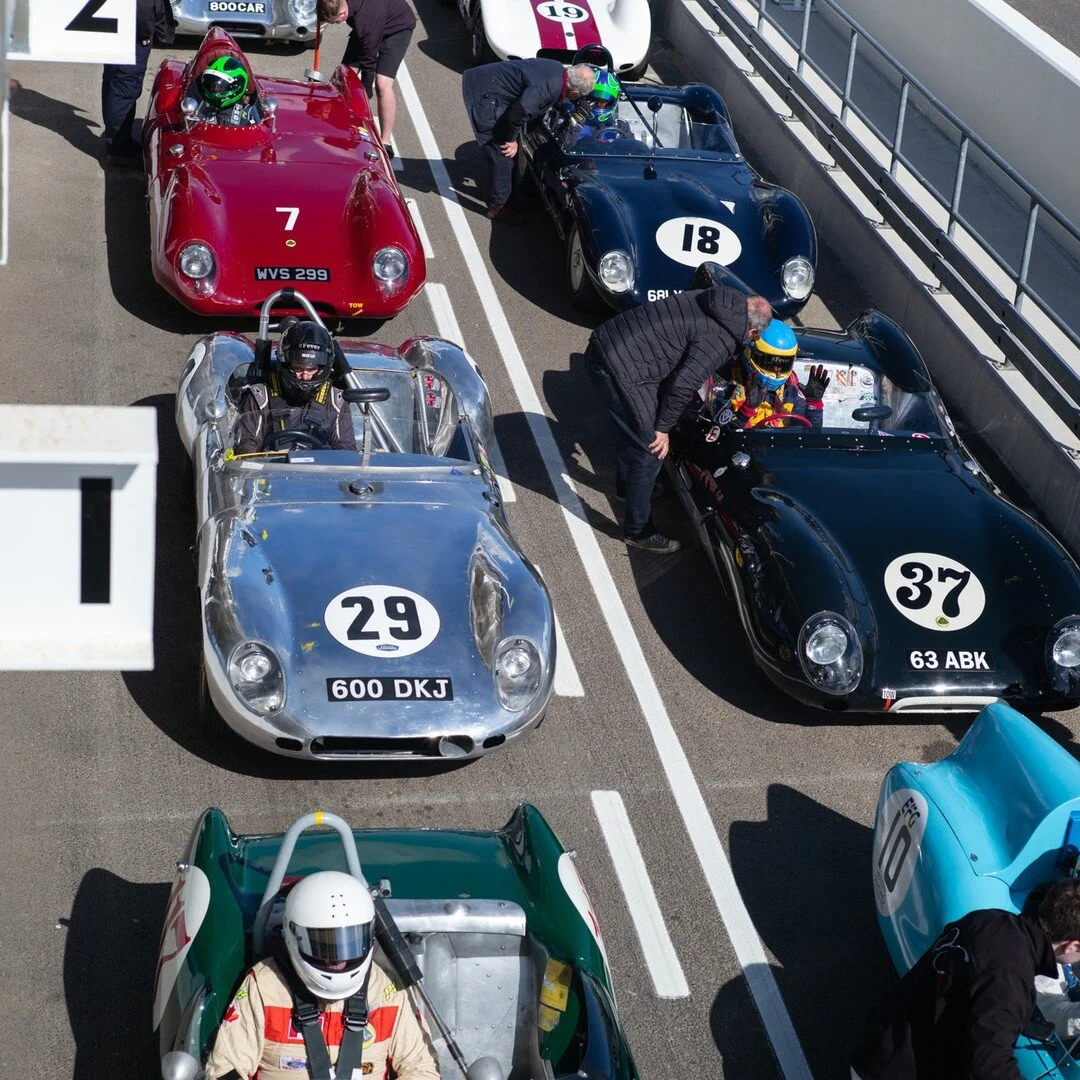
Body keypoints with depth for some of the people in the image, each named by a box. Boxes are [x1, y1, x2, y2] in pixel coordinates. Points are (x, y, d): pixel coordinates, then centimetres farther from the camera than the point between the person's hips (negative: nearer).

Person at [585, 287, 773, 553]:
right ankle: (638, 530, 17)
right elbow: (683, 385, -20)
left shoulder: (720, 300, 10)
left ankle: (626, 486, 57)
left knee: (630, 431, 33)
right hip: (623, 369, -10)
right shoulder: (722, 339, -16)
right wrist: (663, 428, -6)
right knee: (650, 451, 3)